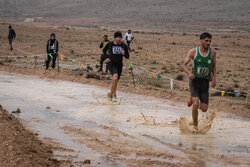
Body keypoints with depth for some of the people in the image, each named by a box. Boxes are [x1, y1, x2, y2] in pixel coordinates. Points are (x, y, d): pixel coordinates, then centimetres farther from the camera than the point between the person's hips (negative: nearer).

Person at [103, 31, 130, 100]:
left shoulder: (124, 46, -2)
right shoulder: (110, 44, -6)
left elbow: (127, 56, 4)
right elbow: (104, 50, 15)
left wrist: (124, 54, -17)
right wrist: (106, 58, 4)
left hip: (119, 65, 3)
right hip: (111, 64, -3)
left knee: (116, 81, 13)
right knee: (115, 77, -28)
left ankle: (112, 94, 35)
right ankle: (111, 94, -15)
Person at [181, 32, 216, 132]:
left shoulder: (212, 52, 0)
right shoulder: (193, 51, -6)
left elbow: (214, 66, 15)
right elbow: (184, 65, -3)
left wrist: (214, 78, 1)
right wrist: (189, 73, -23)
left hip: (205, 82, 3)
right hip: (195, 80, -2)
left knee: (204, 109, 1)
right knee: (195, 105, -20)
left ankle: (193, 100, 35)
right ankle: (195, 126, 1)